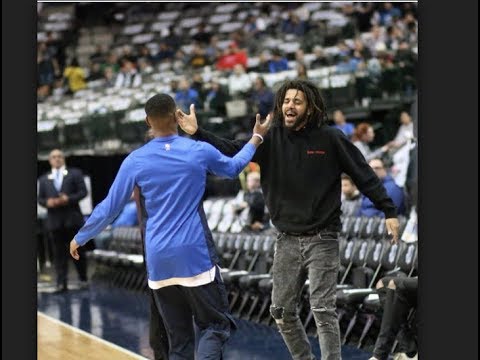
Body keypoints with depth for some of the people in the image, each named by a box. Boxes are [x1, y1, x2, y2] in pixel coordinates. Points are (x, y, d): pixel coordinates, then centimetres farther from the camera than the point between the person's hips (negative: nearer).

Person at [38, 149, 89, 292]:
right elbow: (40, 198, 11)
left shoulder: (75, 173, 8)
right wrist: (47, 202, -11)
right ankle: (61, 283, -3)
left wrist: (69, 198, -15)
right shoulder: (44, 179, 15)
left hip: (72, 218, -1)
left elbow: (83, 192, 0)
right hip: (54, 220, 2)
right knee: (59, 252, -1)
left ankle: (83, 279, 17)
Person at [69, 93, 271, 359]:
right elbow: (232, 168, 19)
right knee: (215, 325, 5)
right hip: (195, 255, -2)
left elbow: (109, 209, 4)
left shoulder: (135, 161, -1)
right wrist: (256, 137, 35)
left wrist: (80, 238, 19)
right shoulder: (199, 151, -2)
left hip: (158, 261, 2)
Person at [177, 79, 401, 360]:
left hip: (322, 239, -4)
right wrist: (197, 133, -19)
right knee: (282, 311, 10)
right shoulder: (272, 138, 2)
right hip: (287, 240, 5)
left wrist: (389, 211, -8)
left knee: (323, 310, -8)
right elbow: (233, 151, -6)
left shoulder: (330, 138, -7)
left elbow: (364, 175, -4)